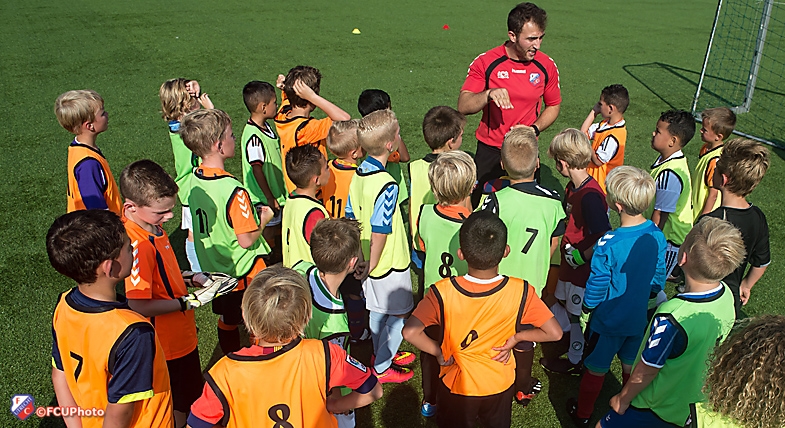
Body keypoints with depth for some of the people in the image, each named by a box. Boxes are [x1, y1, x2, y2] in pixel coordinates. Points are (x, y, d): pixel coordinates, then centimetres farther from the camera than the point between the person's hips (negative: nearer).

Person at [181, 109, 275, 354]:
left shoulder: (195, 180, -4)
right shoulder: (233, 190, -29)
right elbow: (246, 240, -25)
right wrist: (264, 218, -8)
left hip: (214, 270, 8)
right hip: (245, 272, -8)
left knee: (227, 321, 23)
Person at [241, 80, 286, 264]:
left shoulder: (267, 127, 5)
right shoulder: (253, 136, -25)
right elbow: (257, 170, -24)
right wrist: (270, 198, -19)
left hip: (277, 193, 9)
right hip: (264, 200, -9)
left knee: (278, 232, 22)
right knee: (268, 235, 6)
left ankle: (278, 262, 40)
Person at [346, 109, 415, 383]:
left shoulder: (358, 174, -3)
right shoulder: (387, 185, -29)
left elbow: (351, 218, 5)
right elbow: (379, 232, -26)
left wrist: (361, 256, 14)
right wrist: (372, 265, -13)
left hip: (371, 259, 8)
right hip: (390, 262, -8)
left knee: (378, 310, 24)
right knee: (400, 314, 11)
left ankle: (382, 354, 43)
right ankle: (381, 368, 23)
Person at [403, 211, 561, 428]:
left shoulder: (443, 292, -28)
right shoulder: (520, 292, -25)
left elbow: (410, 332, -35)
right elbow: (554, 333, -21)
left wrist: (438, 352, -18)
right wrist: (516, 337, -9)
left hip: (456, 384, -1)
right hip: (499, 384, 2)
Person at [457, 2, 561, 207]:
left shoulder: (546, 66, -4)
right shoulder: (485, 62, -10)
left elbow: (553, 106, 9)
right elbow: (463, 106, -15)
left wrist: (534, 130, -10)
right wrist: (488, 94, -34)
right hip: (489, 152, -1)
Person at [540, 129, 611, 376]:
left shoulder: (590, 196, -30)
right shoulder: (573, 187, 0)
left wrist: (581, 257, -21)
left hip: (585, 270, -8)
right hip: (570, 264, 8)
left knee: (577, 315, 11)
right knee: (562, 302, 26)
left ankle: (575, 361, 32)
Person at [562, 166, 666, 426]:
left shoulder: (607, 245, -31)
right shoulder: (657, 236, -13)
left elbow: (596, 287, -20)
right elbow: (658, 278, 2)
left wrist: (587, 306, 0)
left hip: (609, 321, -5)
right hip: (639, 318, 5)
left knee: (595, 370, 16)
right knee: (631, 367, 25)